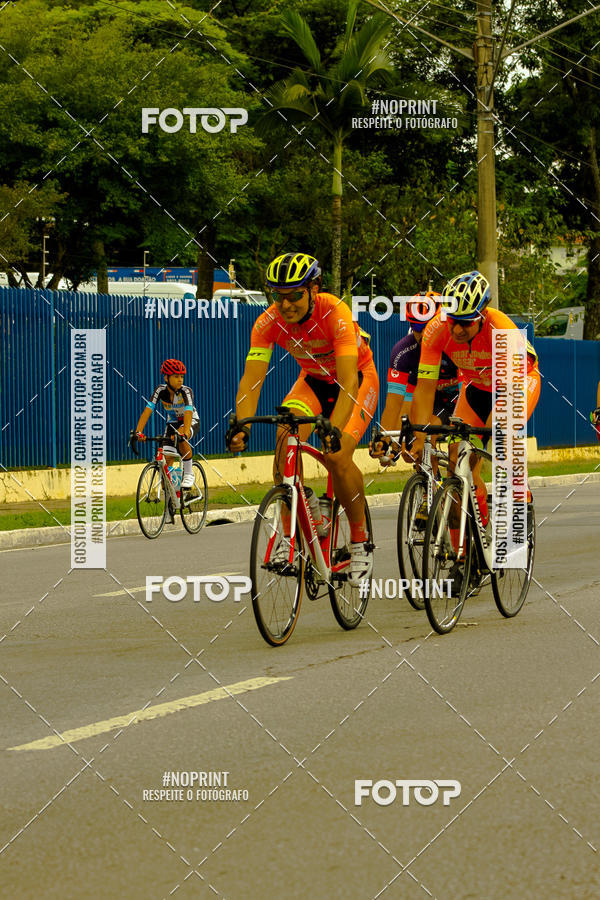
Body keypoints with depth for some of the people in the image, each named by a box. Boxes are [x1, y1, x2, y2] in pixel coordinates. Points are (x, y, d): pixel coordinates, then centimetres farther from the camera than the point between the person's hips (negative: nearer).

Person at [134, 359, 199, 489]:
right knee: (166, 460, -10)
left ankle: (189, 474, -20)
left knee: (181, 438, -38)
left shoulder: (186, 391, -26)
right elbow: (147, 410, -27)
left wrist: (184, 433, -59)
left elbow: (188, 413, -42)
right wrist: (138, 432, -41)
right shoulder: (160, 391, -19)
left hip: (191, 421, -3)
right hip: (172, 423, 3)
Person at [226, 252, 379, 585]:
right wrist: (241, 427, -45)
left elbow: (348, 384, -42)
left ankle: (360, 543, -3)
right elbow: (251, 379, -28)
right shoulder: (269, 323, -23)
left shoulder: (335, 314, -35)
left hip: (359, 378, -4)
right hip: (314, 379, 4)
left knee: (337, 457, -24)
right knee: (286, 438, -24)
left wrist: (334, 429, -57)